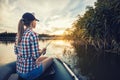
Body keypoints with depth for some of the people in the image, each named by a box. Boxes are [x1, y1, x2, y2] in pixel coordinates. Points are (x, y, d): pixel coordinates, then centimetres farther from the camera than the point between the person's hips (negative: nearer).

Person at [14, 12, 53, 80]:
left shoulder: (19, 34, 2)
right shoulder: (33, 34, -21)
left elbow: (16, 52, 10)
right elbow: (35, 56, -22)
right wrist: (42, 51, -1)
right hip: (29, 72, -7)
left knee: (45, 58, 27)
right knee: (51, 59, 17)